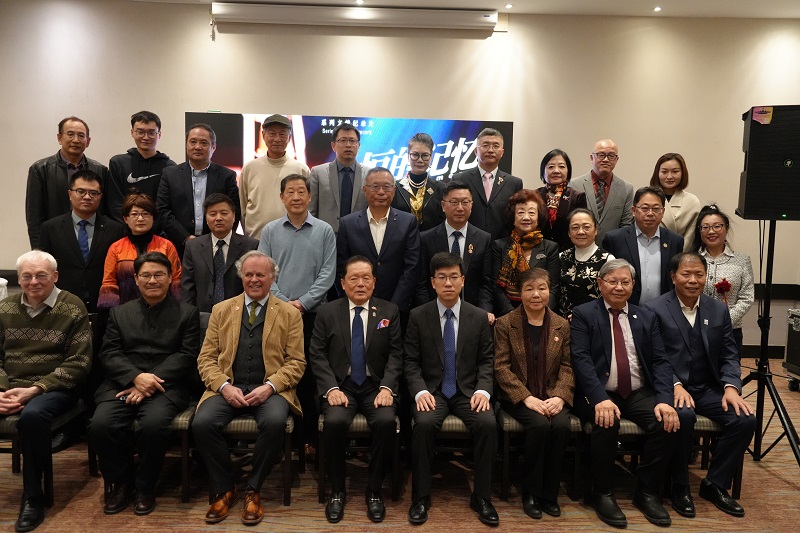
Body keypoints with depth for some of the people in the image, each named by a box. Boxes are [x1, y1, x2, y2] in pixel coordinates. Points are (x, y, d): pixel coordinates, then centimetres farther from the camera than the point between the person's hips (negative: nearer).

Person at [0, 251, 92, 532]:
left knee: (32, 415, -35)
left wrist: (35, 389, -16)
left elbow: (79, 362, -8)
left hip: (54, 387, -4)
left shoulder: (72, 308, -4)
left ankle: (33, 498, -18)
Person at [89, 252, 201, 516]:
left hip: (165, 385, -3)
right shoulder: (120, 312, 18)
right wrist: (136, 377, -13)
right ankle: (119, 481, 3)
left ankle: (145, 485, -5)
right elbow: (109, 353, 7)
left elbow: (186, 356, -1)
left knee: (154, 424, -32)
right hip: (123, 383, 3)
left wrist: (151, 381, -14)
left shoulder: (187, 313, 9)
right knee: (100, 424, -25)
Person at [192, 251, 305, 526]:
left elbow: (296, 362, 2)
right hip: (228, 387, 2)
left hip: (270, 389, -2)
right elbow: (206, 358, 8)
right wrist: (225, 386, -11)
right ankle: (224, 489, -3)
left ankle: (253, 489, -8)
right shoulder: (221, 310, 14)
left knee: (275, 422, -33)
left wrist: (270, 386, -15)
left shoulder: (290, 314, 8)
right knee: (202, 423, -27)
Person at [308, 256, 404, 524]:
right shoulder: (327, 312, 7)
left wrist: (387, 387, -13)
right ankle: (336, 491, -6)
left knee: (386, 421, -29)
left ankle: (374, 491, -6)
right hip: (340, 385, 0)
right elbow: (317, 355, 2)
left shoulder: (389, 311, 8)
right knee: (335, 421, -30)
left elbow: (396, 354, 2)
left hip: (376, 386, 0)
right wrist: (331, 388, -13)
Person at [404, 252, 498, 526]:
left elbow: (486, 361, 5)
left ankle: (481, 496, -8)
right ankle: (421, 497, -12)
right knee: (424, 424, -31)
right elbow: (411, 362, 0)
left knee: (488, 424, -27)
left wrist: (483, 391, -12)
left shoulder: (479, 317, 4)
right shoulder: (418, 316, 1)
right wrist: (420, 391, -16)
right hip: (432, 391, -1)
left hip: (468, 391, 1)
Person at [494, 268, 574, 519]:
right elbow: (501, 367, -6)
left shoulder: (562, 325, 9)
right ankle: (530, 493, -8)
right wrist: (527, 398, -17)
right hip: (518, 397, -2)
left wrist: (559, 397, -13)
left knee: (561, 425, -27)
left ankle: (549, 493, -6)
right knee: (540, 424, -29)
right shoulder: (505, 324, 0)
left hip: (551, 395, 3)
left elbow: (567, 367, 5)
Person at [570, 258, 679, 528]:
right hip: (599, 394, -4)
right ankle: (602, 493, -9)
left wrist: (664, 400, -13)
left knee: (666, 423, -22)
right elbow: (581, 359, -10)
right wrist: (601, 399, -25)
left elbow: (660, 361, 5)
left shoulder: (646, 318, 14)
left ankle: (647, 492, 0)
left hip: (639, 393, 4)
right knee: (607, 422, -32)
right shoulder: (583, 314, 2)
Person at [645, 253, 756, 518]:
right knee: (683, 415, -34)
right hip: (671, 387, -5)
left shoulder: (719, 310, 9)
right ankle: (679, 485, -9)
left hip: (709, 389, 5)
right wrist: (675, 385, -22)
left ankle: (715, 484, 3)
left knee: (746, 418, -18)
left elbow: (729, 355, 9)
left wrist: (731, 387, -9)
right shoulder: (654, 309, -6)